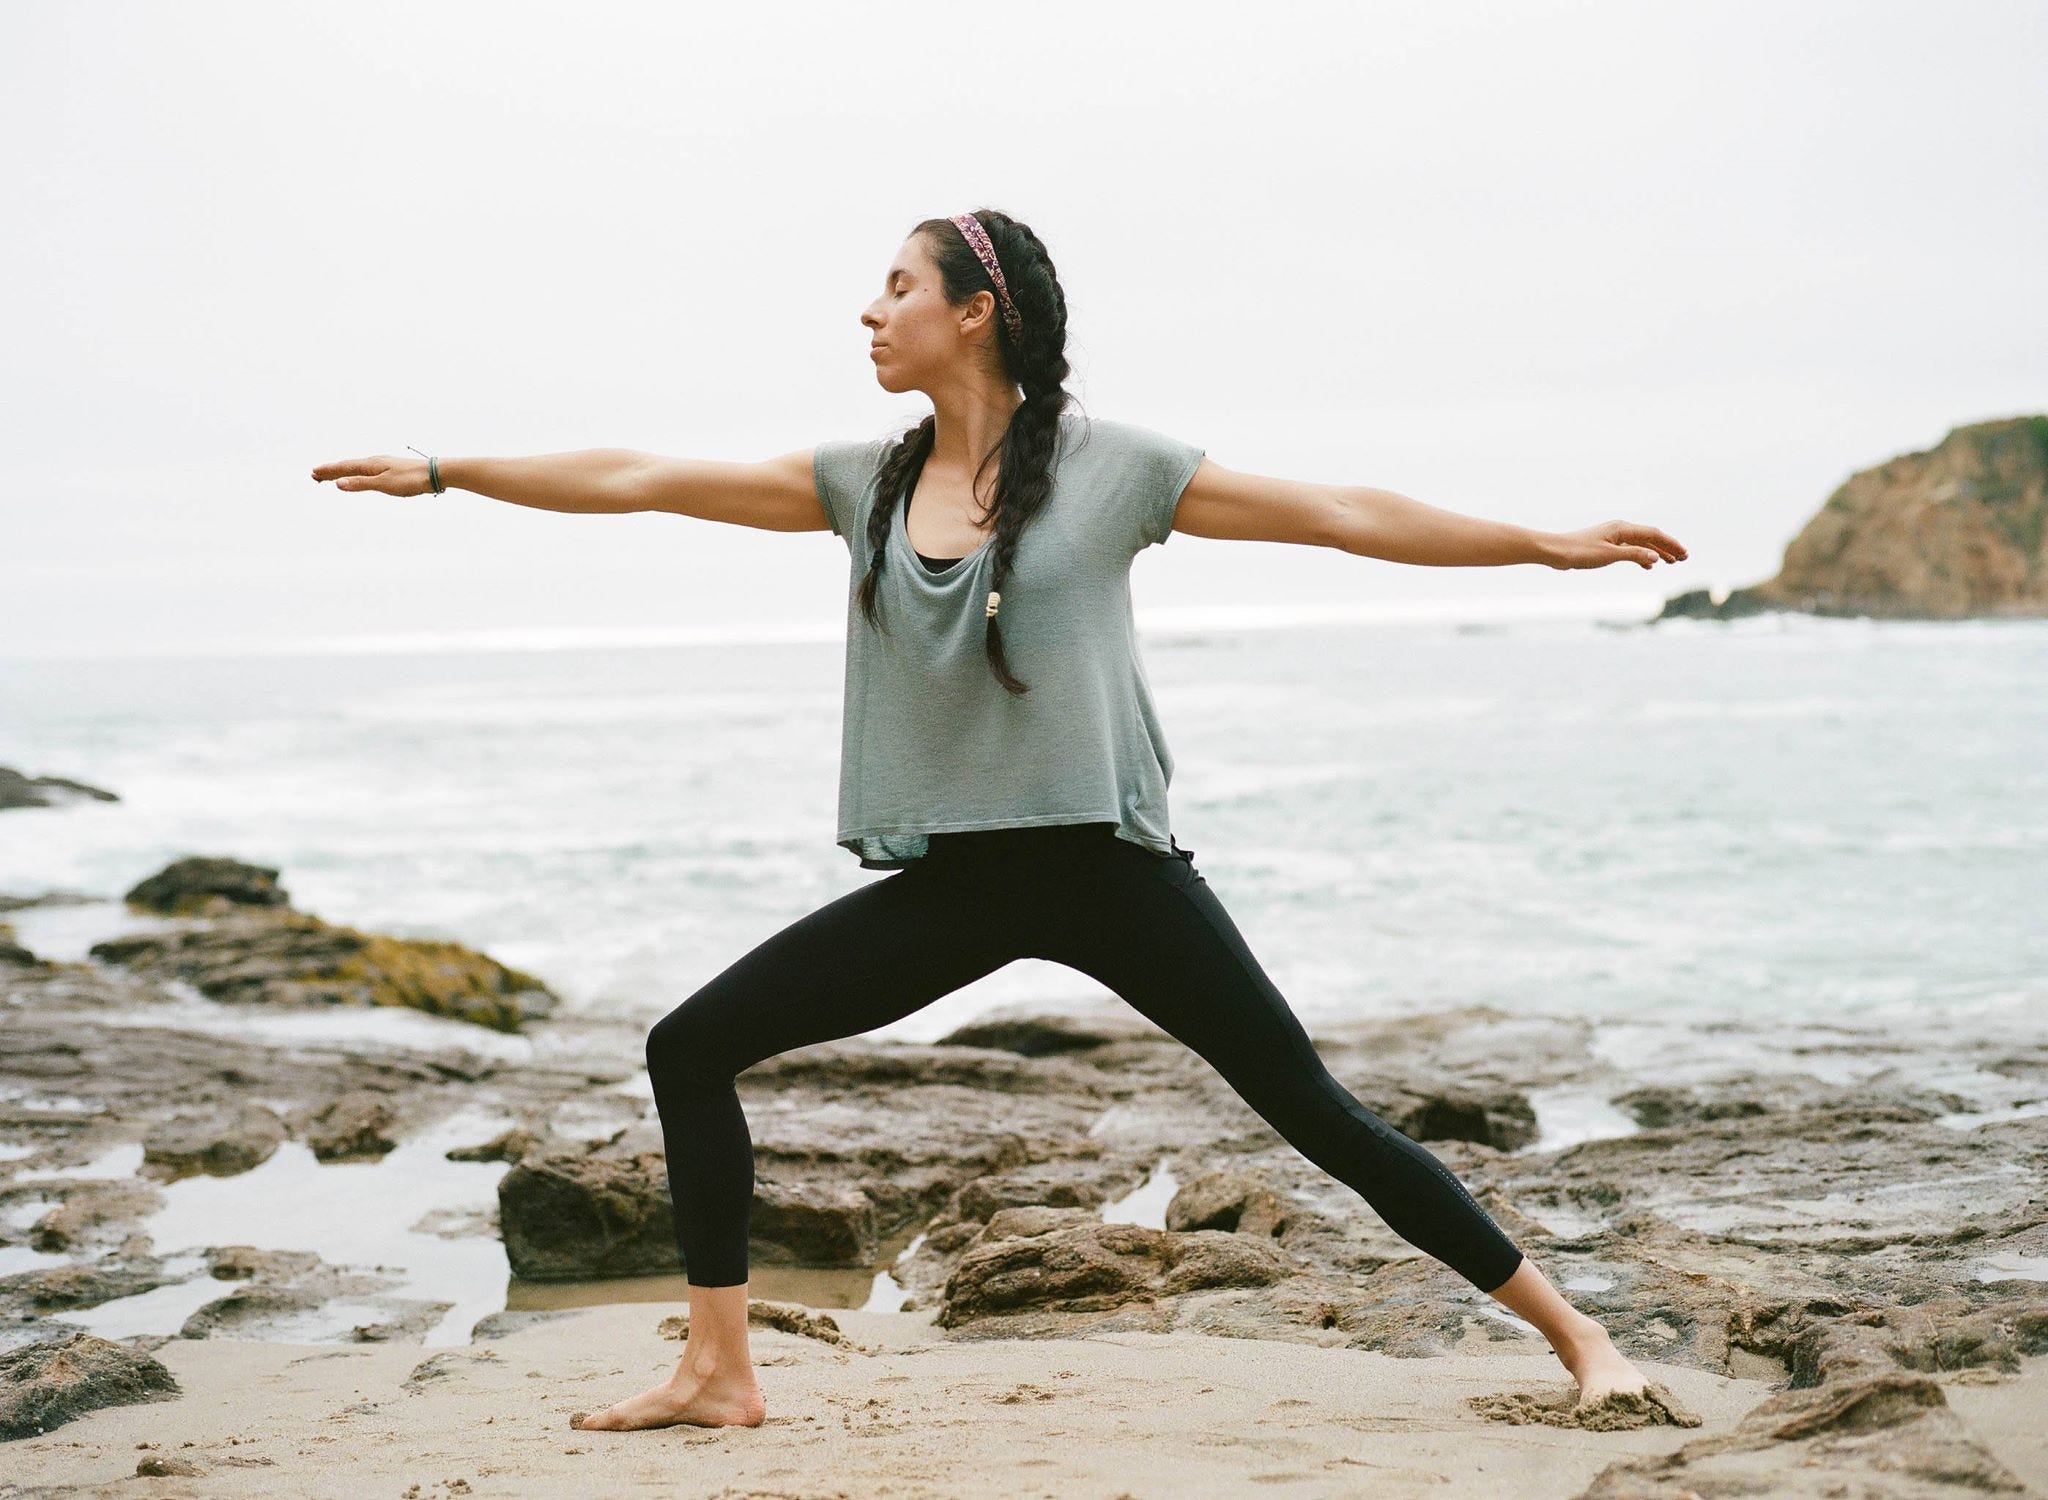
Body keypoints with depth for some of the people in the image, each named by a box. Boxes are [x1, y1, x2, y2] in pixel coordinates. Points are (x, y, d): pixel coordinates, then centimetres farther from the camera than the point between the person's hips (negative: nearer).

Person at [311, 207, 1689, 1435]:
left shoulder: (1108, 466, -5)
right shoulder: (867, 483, 6)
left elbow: (1338, 513, -3)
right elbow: (641, 481, 10)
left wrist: (1550, 545, -4)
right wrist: (443, 472, 11)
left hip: (1106, 866, -4)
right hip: (949, 881, 5)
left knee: (1314, 1109, -5)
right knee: (690, 1048, -2)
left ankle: (1572, 1330, 8)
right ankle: (720, 1372, 8)